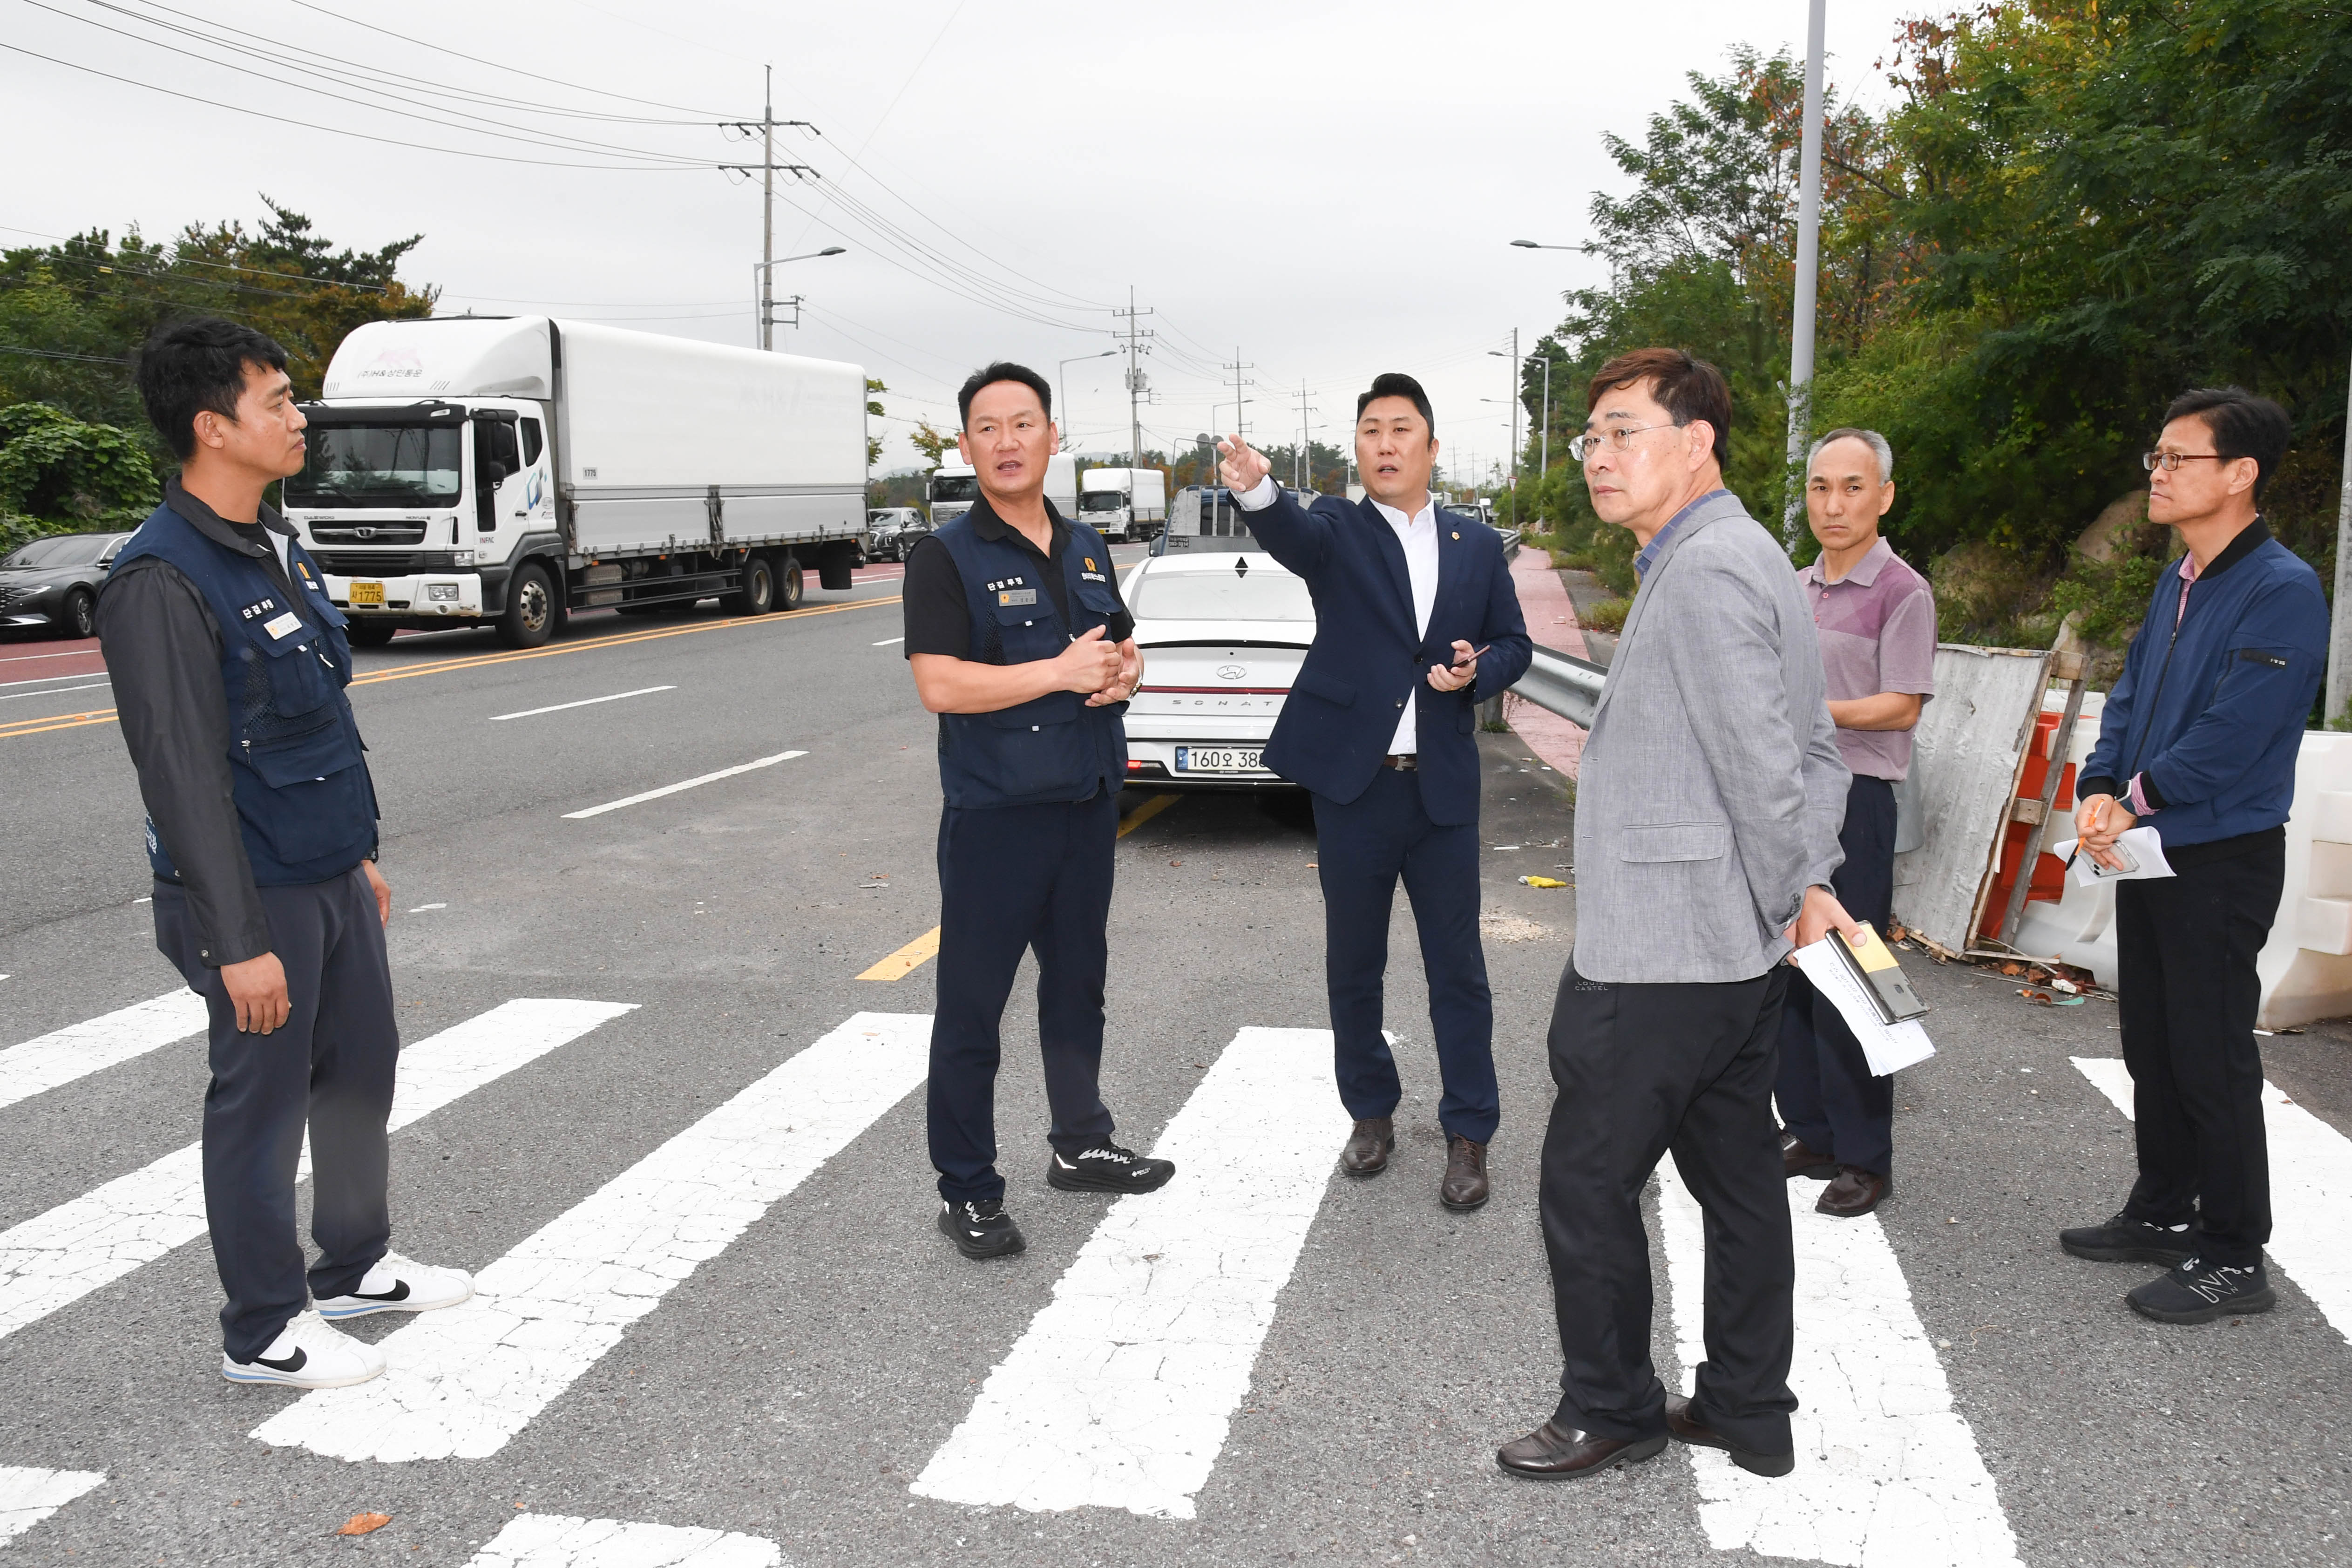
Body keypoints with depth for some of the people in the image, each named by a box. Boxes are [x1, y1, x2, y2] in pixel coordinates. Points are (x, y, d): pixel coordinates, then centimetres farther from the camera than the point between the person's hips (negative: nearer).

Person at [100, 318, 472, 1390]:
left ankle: (356, 1266, 37)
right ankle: (264, 1332, 20)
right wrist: (239, 941, -21)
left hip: (331, 876, 9)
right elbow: (183, 776, -22)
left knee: (362, 1070, 18)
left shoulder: (273, 543, 9)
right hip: (257, 897, -9)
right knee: (262, 1102, 4)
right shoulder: (162, 581, -20)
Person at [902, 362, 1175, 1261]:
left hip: (1087, 806, 7)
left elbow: (1121, 644, 21)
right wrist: (1062, 672, -22)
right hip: (994, 816, -6)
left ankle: (1080, 1147, 34)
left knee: (1078, 985, 18)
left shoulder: (1086, 548, 11)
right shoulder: (948, 557, -10)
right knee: (972, 1006, 0)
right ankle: (966, 1191, 11)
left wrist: (1125, 671, -3)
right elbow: (940, 686, -20)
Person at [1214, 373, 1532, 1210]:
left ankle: (1469, 1135, 18)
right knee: (1353, 966, 12)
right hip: (1353, 785, -1)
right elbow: (1291, 535, -24)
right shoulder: (1337, 530, -1)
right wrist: (1255, 488, -47)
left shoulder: (1478, 546, 8)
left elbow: (1513, 644, 14)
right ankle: (1371, 1112, 31)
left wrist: (1477, 670, -9)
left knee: (1457, 968, 6)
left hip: (1443, 789, 1)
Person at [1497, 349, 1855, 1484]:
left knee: (1587, 1182, 3)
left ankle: (1610, 1411, 19)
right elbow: (1818, 753, 16)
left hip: (1658, 954, -10)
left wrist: (1788, 898, -8)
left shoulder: (1705, 570, -18)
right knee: (1737, 1178, 16)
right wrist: (1810, 884, 8)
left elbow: (1764, 767, -22)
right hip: (1735, 951, 10)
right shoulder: (1745, 558, 14)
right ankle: (1748, 1412, 29)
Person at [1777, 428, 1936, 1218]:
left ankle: (1865, 1159, 7)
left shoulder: (1903, 592, -8)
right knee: (1784, 970, 11)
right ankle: (1809, 1132, 24)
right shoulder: (1795, 588, 14)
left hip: (1854, 802, -7)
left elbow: (1901, 708, -13)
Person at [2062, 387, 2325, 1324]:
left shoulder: (2282, 591, -16)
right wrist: (2099, 793, -3)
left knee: (2212, 1061, -2)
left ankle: (2232, 1261, 10)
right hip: (2147, 853, 9)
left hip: (2222, 860, -9)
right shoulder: (2177, 584, 12)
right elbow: (2129, 698, 13)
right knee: (2152, 1045, 17)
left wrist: (2137, 801, -12)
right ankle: (2163, 1213, 32)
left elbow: (2233, 735, -22)